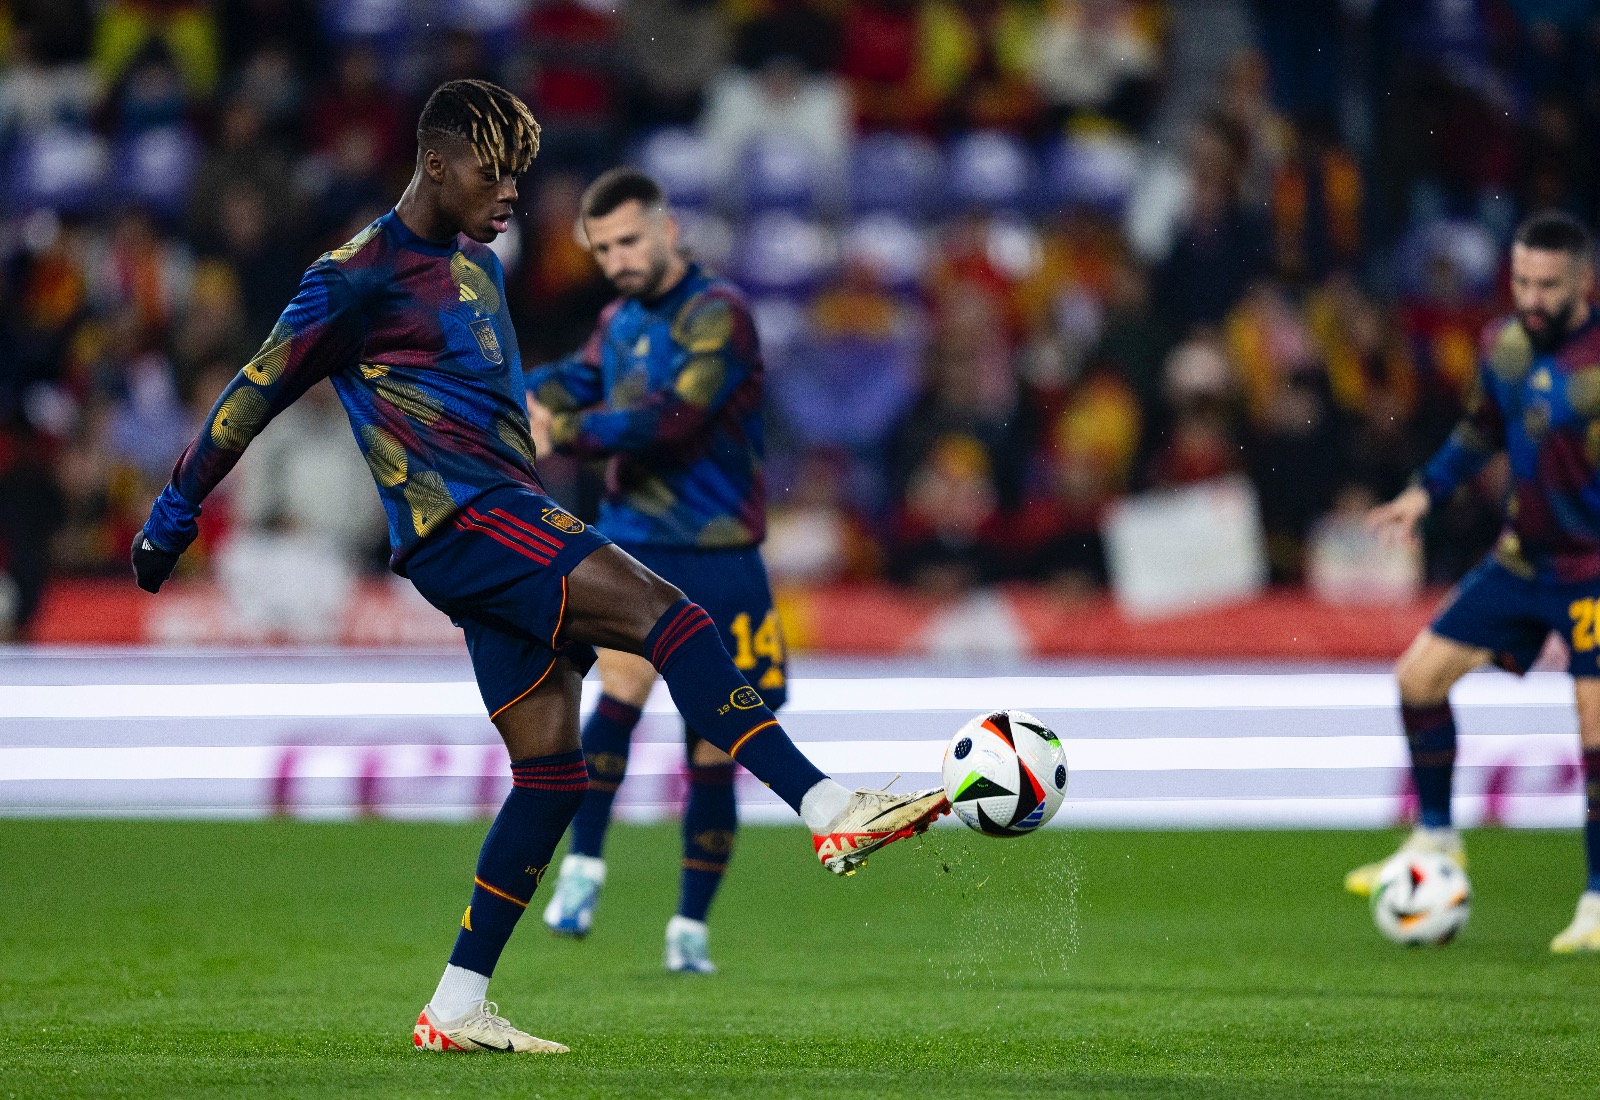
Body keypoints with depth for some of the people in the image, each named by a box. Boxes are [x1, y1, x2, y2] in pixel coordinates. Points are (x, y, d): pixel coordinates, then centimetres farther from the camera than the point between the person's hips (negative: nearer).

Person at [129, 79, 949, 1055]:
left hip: (511, 523, 9)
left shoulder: (477, 263, 19)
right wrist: (176, 511, 2)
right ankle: (829, 809, -30)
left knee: (552, 768, 2)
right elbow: (258, 393, -2)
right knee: (666, 612, -23)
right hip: (461, 523, -9)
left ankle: (456, 1010, 6)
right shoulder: (360, 277, -7)